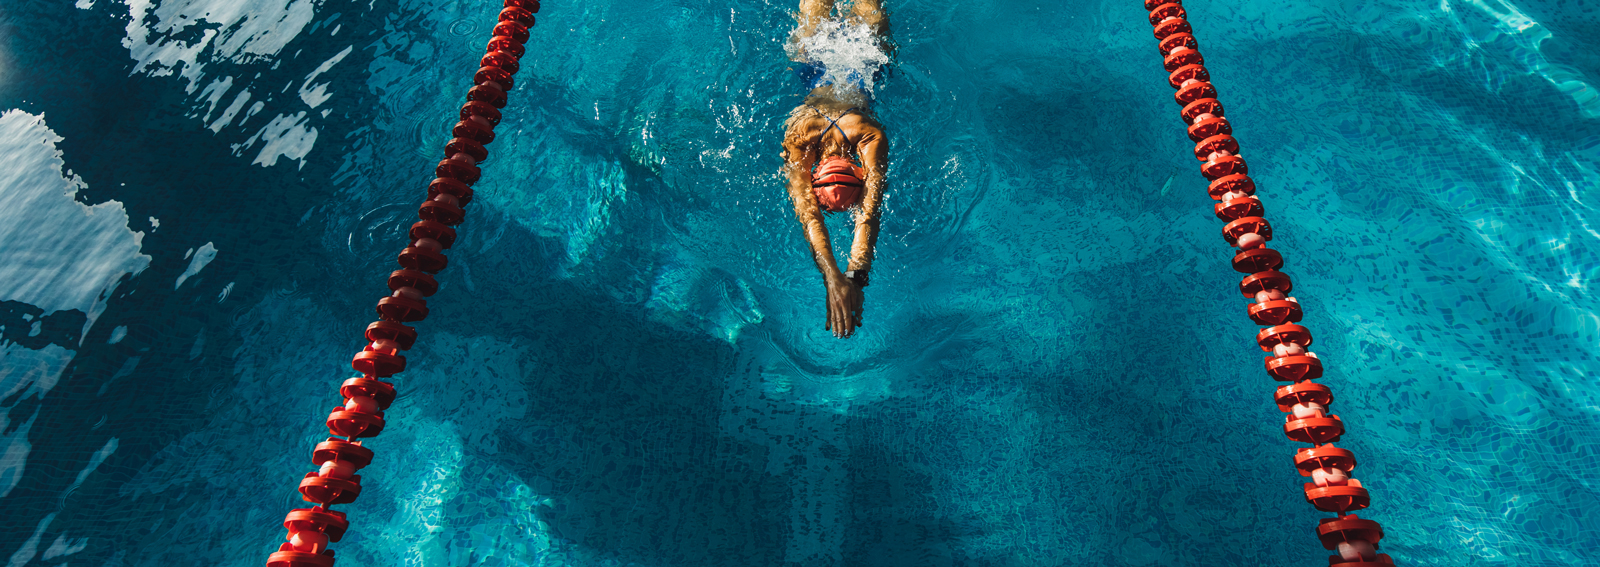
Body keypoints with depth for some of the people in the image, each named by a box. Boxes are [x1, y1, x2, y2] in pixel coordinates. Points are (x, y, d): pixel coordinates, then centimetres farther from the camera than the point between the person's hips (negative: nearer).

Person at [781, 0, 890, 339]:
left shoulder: (869, 137, -51)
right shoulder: (798, 139, -48)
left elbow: (870, 213, -57)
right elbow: (807, 214, -55)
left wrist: (856, 278, -68)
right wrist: (831, 277, -68)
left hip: (862, 64, -1)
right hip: (817, 65, 1)